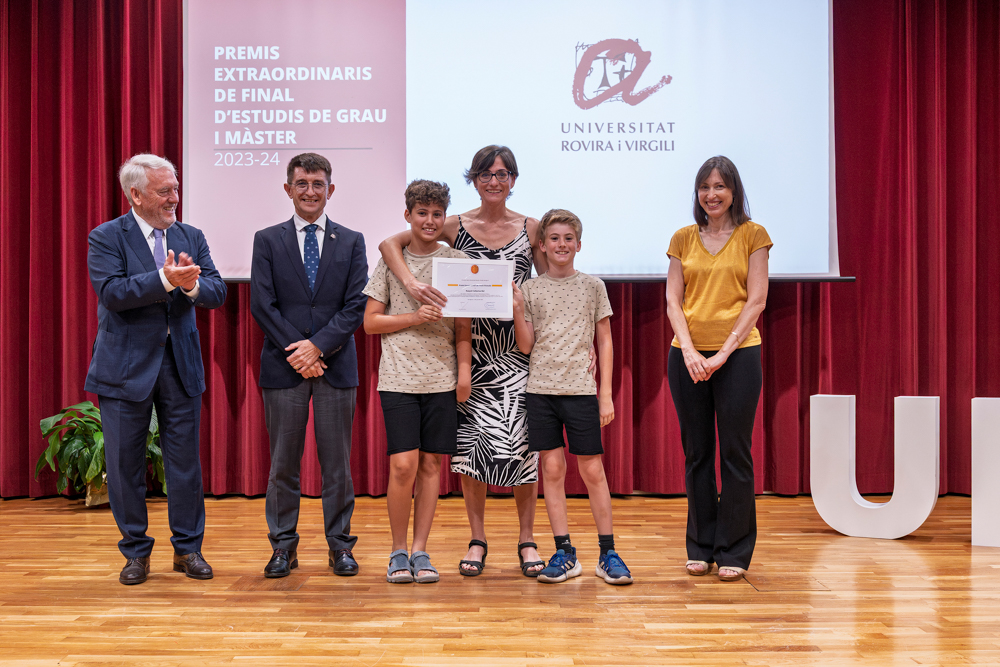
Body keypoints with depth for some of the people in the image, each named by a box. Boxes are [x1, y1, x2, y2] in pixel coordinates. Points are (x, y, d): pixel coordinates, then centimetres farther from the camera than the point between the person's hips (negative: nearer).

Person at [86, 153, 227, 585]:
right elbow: (111, 292, -19)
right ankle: (136, 552, 20)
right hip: (126, 368, -3)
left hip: (181, 368, 3)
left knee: (185, 461, 7)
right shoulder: (106, 238, -3)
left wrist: (192, 285, -22)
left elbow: (217, 293, -1)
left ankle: (188, 548, 20)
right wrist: (164, 279, -28)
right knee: (125, 464, 6)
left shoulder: (191, 238, 8)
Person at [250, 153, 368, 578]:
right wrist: (297, 353, -10)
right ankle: (283, 547, 15)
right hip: (283, 367, 0)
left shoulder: (351, 242, 7)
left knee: (337, 463, 5)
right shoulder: (267, 240, 6)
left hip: (336, 366, 0)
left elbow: (355, 307, -1)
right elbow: (262, 305, -2)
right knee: (283, 463, 5)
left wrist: (318, 346, -12)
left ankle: (340, 545, 15)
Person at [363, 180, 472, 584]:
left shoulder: (457, 262, 8)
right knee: (403, 466, -8)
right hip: (398, 377, -2)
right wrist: (415, 317, -8)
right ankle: (398, 551, 9)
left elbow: (463, 326, 9)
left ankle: (419, 551, 14)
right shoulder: (391, 260, 5)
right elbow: (370, 322, 4)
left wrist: (464, 370, -1)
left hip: (442, 379, 2)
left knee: (431, 464, 4)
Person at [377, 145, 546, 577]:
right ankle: (477, 539, 15)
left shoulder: (530, 229, 7)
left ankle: (526, 538, 11)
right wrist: (411, 283, -22)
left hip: (518, 348, 0)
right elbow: (390, 243, -4)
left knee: (522, 442, -3)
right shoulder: (456, 227, 3)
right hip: (472, 346, 0)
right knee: (471, 440, 2)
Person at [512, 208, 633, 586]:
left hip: (581, 389, -1)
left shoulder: (593, 286, 6)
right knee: (552, 468, 2)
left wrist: (606, 395, 1)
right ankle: (564, 553, 10)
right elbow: (526, 346, 5)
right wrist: (517, 310, -10)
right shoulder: (529, 289, 7)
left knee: (592, 470, 0)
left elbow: (605, 343, 7)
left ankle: (608, 553, 8)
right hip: (541, 388, 1)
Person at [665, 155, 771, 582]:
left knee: (735, 453, 0)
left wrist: (723, 353, -11)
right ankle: (700, 548, 17)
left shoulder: (752, 235, 2)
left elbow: (756, 301, -4)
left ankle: (734, 551, 9)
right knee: (696, 453, 8)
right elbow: (673, 301, 5)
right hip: (687, 355, 3)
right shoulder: (684, 239, 10)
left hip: (737, 354, -3)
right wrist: (689, 351, -9)